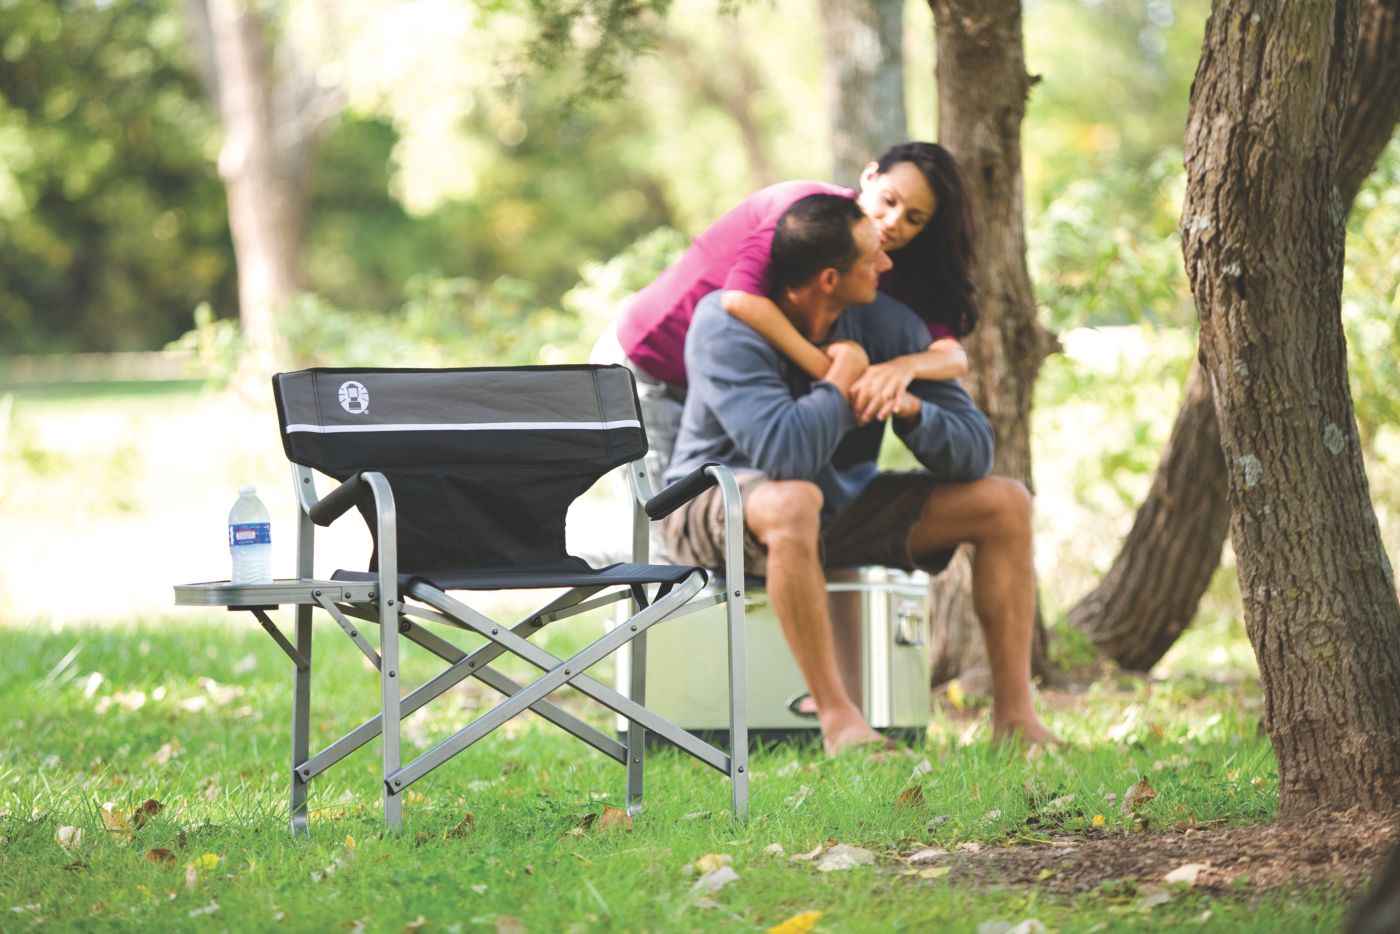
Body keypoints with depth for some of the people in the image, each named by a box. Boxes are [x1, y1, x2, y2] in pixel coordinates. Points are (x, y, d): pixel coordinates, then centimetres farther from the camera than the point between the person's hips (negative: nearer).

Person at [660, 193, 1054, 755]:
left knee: (1005, 503, -4)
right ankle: (837, 719, -38)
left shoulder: (886, 324, -6)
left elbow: (974, 452, -7)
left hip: (841, 505, 7)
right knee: (792, 502, -43)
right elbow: (784, 454, -36)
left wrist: (912, 410, -27)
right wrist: (842, 384, -21)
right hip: (714, 510, -7)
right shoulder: (727, 325, -23)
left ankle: (1013, 715, -6)